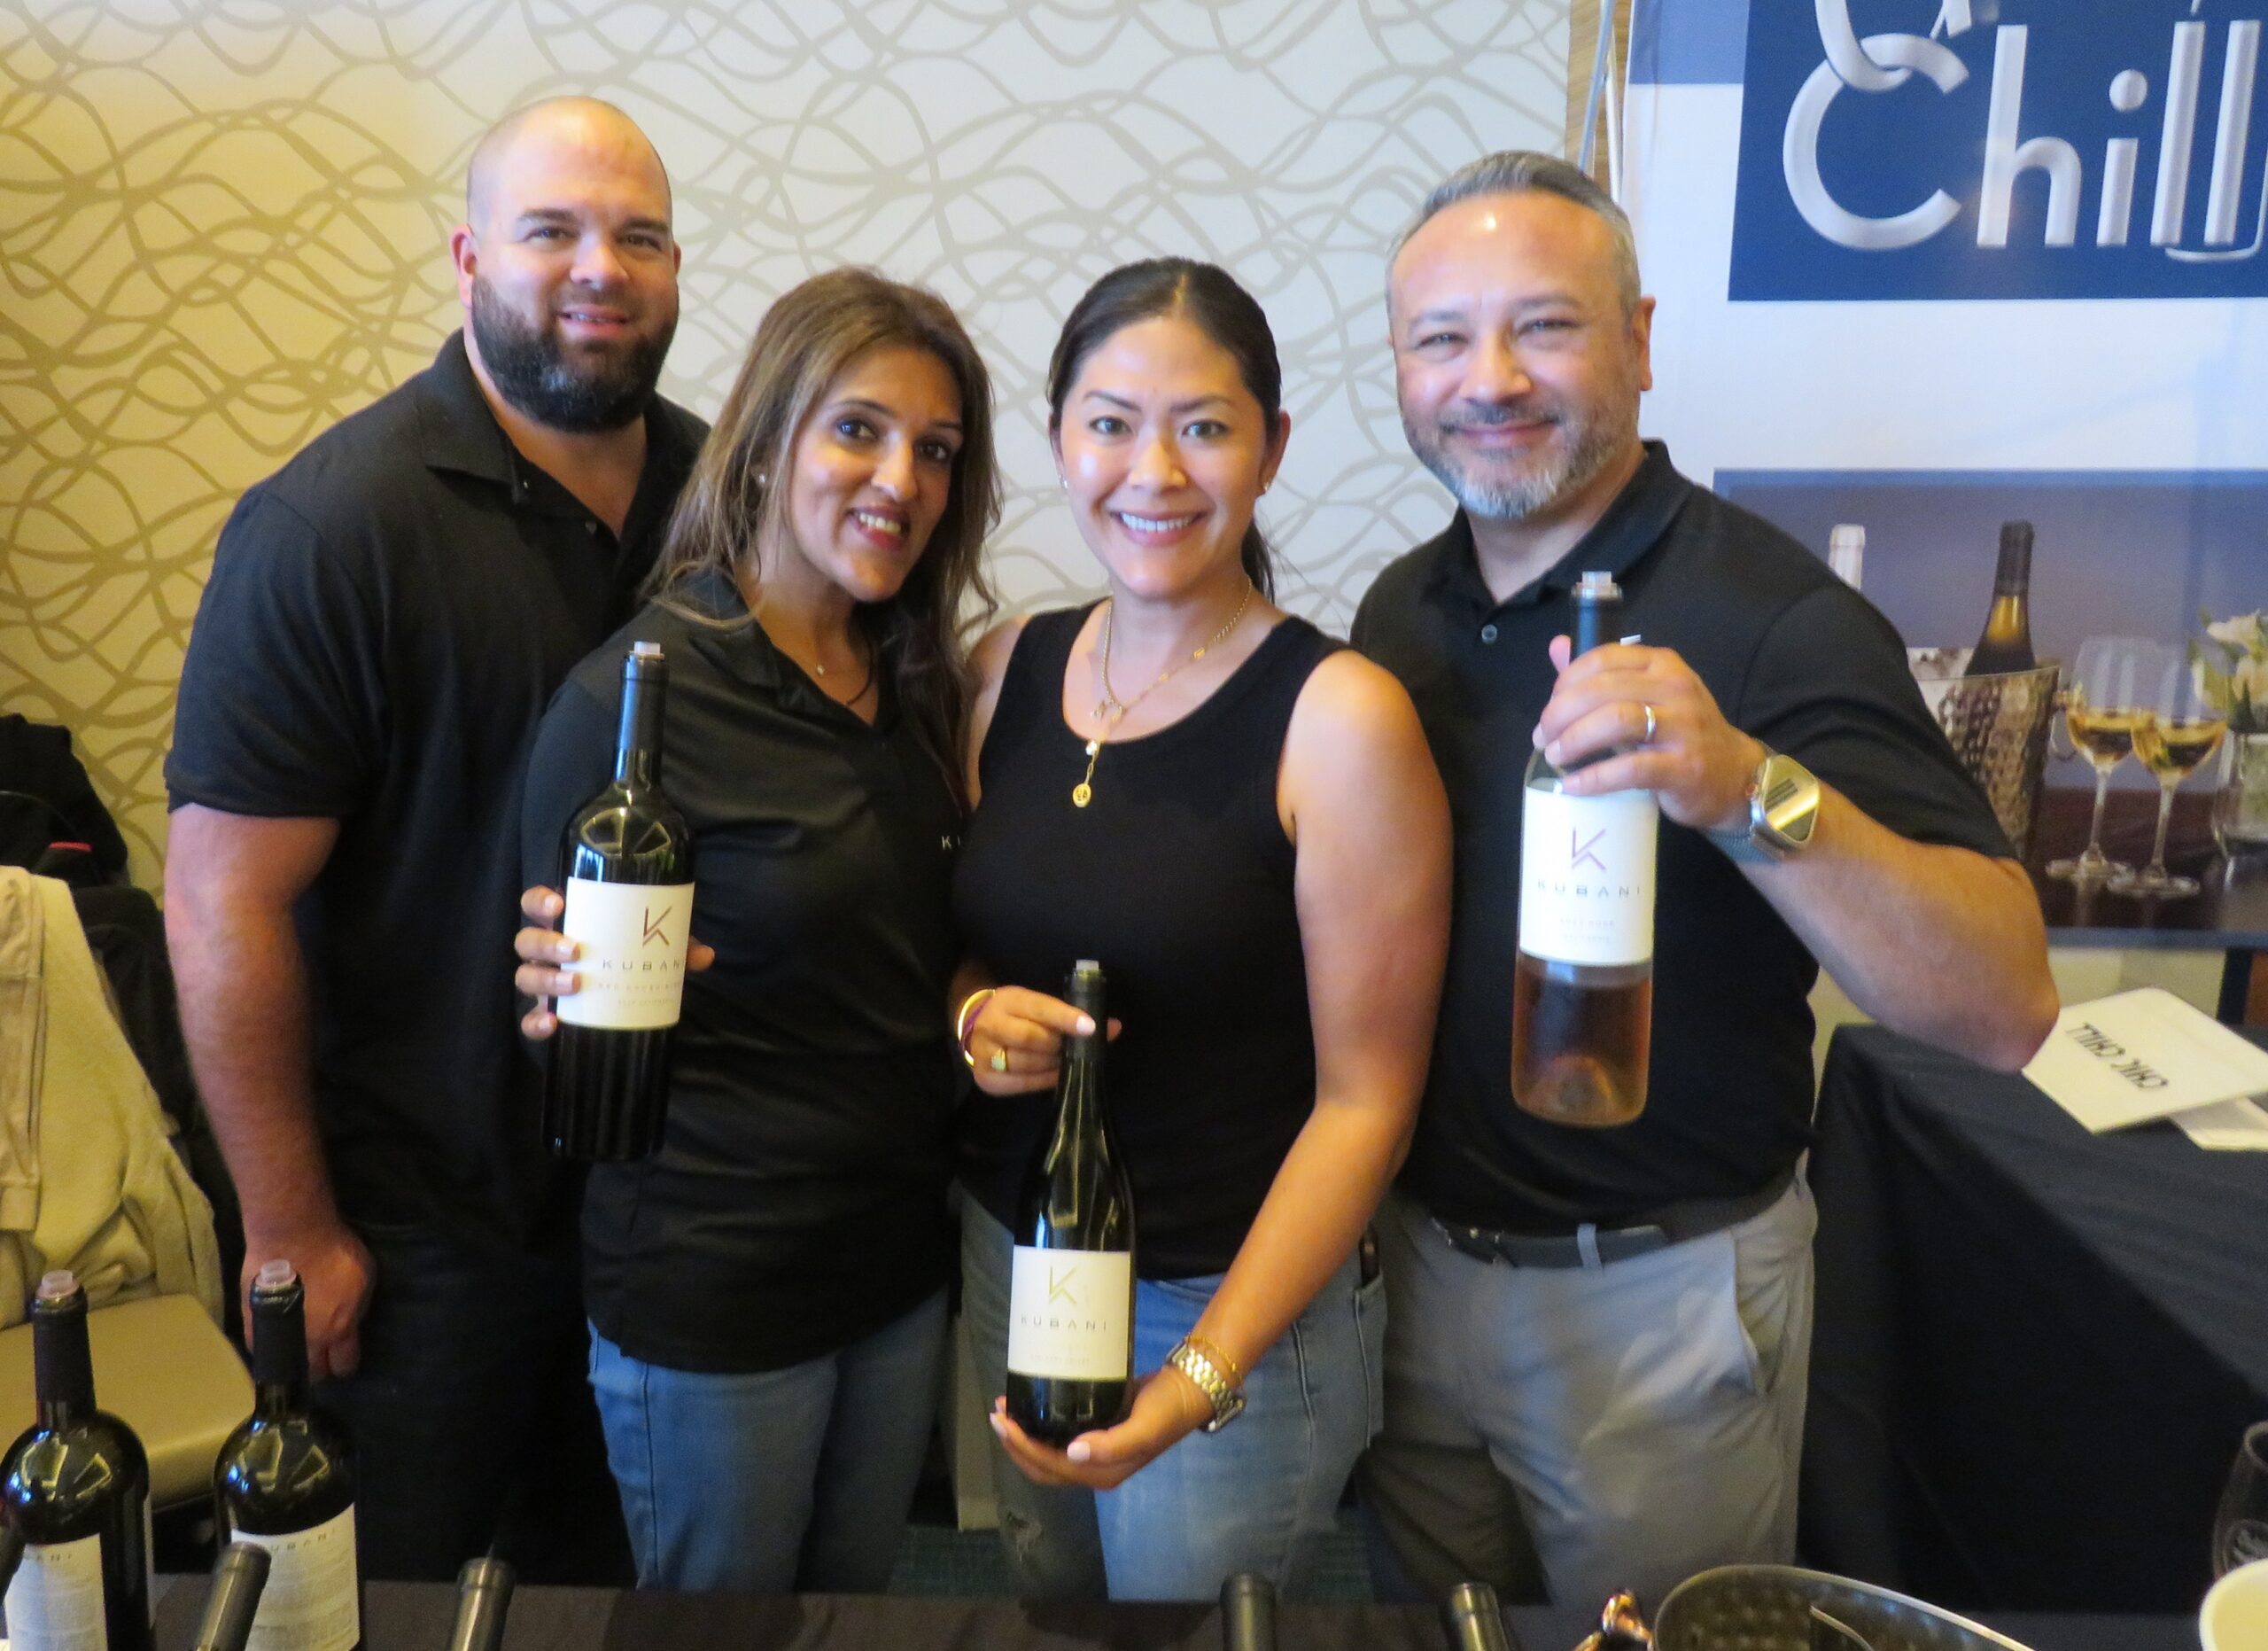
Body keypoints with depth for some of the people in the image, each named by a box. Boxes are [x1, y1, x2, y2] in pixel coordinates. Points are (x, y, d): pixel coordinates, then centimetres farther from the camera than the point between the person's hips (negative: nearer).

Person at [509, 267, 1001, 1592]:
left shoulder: (916, 681, 1)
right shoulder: (634, 696, -19)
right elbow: (567, 1009, -12)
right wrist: (573, 988, -32)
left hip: (905, 1255, 6)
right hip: (712, 1285, -6)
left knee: (856, 1598, 25)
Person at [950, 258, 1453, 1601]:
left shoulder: (1339, 719, -18)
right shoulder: (1010, 670, -2)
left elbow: (1365, 1103, -15)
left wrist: (1199, 1377, -21)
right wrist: (977, 1014, -11)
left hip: (1238, 1305, -5)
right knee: (1046, 1605, 23)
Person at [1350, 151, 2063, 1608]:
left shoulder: (1773, 617, -19)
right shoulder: (1402, 610, 0)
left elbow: (2008, 1010, -27)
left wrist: (1751, 792, -41)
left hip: (1659, 1299, -5)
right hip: (1414, 1254, 5)